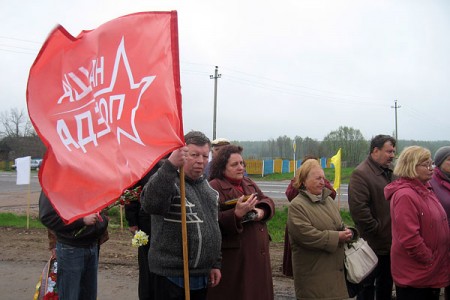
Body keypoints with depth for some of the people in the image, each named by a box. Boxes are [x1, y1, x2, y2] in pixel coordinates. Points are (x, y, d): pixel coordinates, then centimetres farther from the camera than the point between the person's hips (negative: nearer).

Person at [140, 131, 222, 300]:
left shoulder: (209, 189, 13)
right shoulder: (166, 180, -12)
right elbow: (150, 204, -35)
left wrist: (215, 264, 20)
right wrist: (170, 166, -44)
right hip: (171, 275, -7)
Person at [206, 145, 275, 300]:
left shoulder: (249, 183, 17)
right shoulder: (214, 188, -10)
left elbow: (268, 201, 15)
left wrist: (262, 211, -6)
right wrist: (237, 214, -32)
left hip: (257, 251, 8)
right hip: (233, 256, -8)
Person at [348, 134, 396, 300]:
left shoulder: (389, 173, 10)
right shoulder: (361, 174, -17)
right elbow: (358, 209, -24)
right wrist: (377, 229, -17)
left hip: (390, 243, 8)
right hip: (373, 244, -8)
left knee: (386, 284, 21)